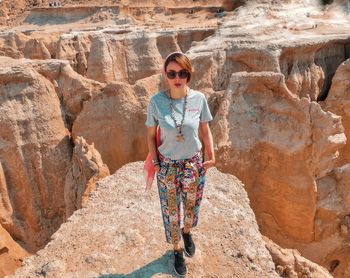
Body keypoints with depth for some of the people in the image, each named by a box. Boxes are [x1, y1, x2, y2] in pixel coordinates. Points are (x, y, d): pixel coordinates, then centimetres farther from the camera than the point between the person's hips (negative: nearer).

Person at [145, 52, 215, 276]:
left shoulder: (199, 98, -13)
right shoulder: (156, 101, -15)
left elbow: (205, 130, 1)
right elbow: (151, 135, -3)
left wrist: (211, 155, -8)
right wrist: (156, 162, -5)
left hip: (193, 163, 1)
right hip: (167, 165, -1)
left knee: (192, 205, 22)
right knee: (171, 211, 16)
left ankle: (187, 232, 58)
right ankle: (177, 250, 44)